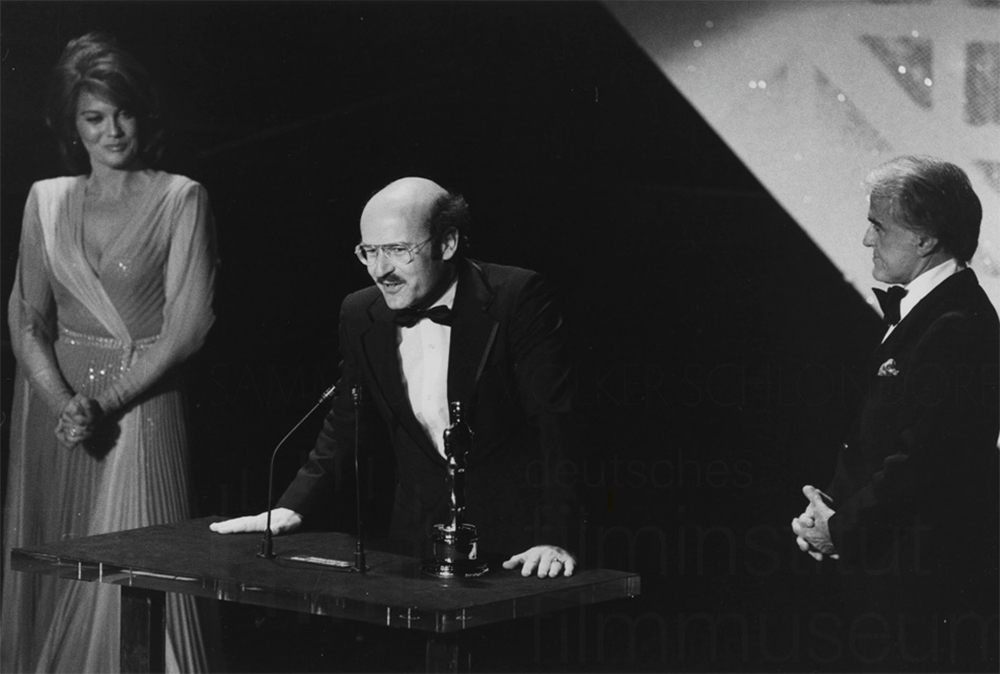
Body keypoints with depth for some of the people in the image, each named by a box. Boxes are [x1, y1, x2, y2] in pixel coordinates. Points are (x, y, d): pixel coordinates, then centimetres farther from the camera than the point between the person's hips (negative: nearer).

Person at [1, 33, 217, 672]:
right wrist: (61, 401, -13)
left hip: (140, 401, -4)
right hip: (53, 399, 4)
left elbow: (187, 324, -8)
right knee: (54, 574, 6)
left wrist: (104, 402, -14)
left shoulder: (180, 199, -2)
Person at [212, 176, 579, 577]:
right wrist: (291, 509, 3)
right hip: (417, 540, 4)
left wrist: (551, 539, -23)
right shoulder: (361, 314, 4)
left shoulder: (517, 298, -11)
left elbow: (555, 421, -14)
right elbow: (348, 427, 15)